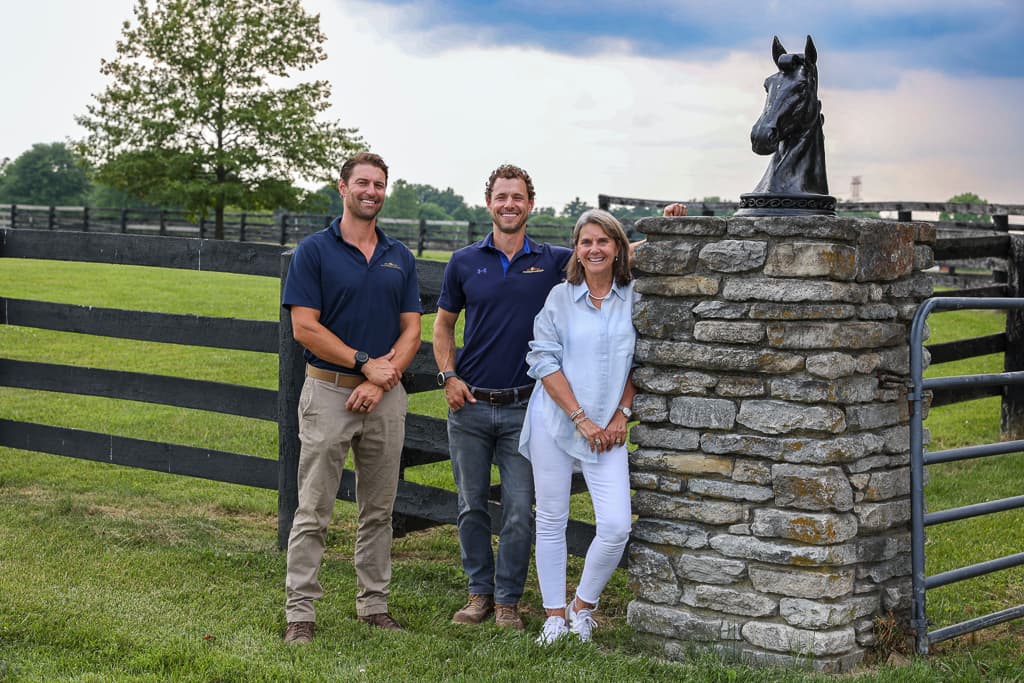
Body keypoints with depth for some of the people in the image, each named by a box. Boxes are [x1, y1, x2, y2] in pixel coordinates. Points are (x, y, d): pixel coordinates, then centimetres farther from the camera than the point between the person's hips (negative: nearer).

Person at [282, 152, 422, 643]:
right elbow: (305, 327, -10)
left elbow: (411, 329, 6)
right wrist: (365, 363, -14)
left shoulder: (400, 257, 10)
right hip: (329, 392, -4)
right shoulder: (314, 250, -3)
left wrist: (382, 380, -9)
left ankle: (374, 603, 21)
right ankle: (299, 611, 3)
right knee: (313, 510, -1)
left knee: (378, 510, 11)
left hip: (386, 398, 4)